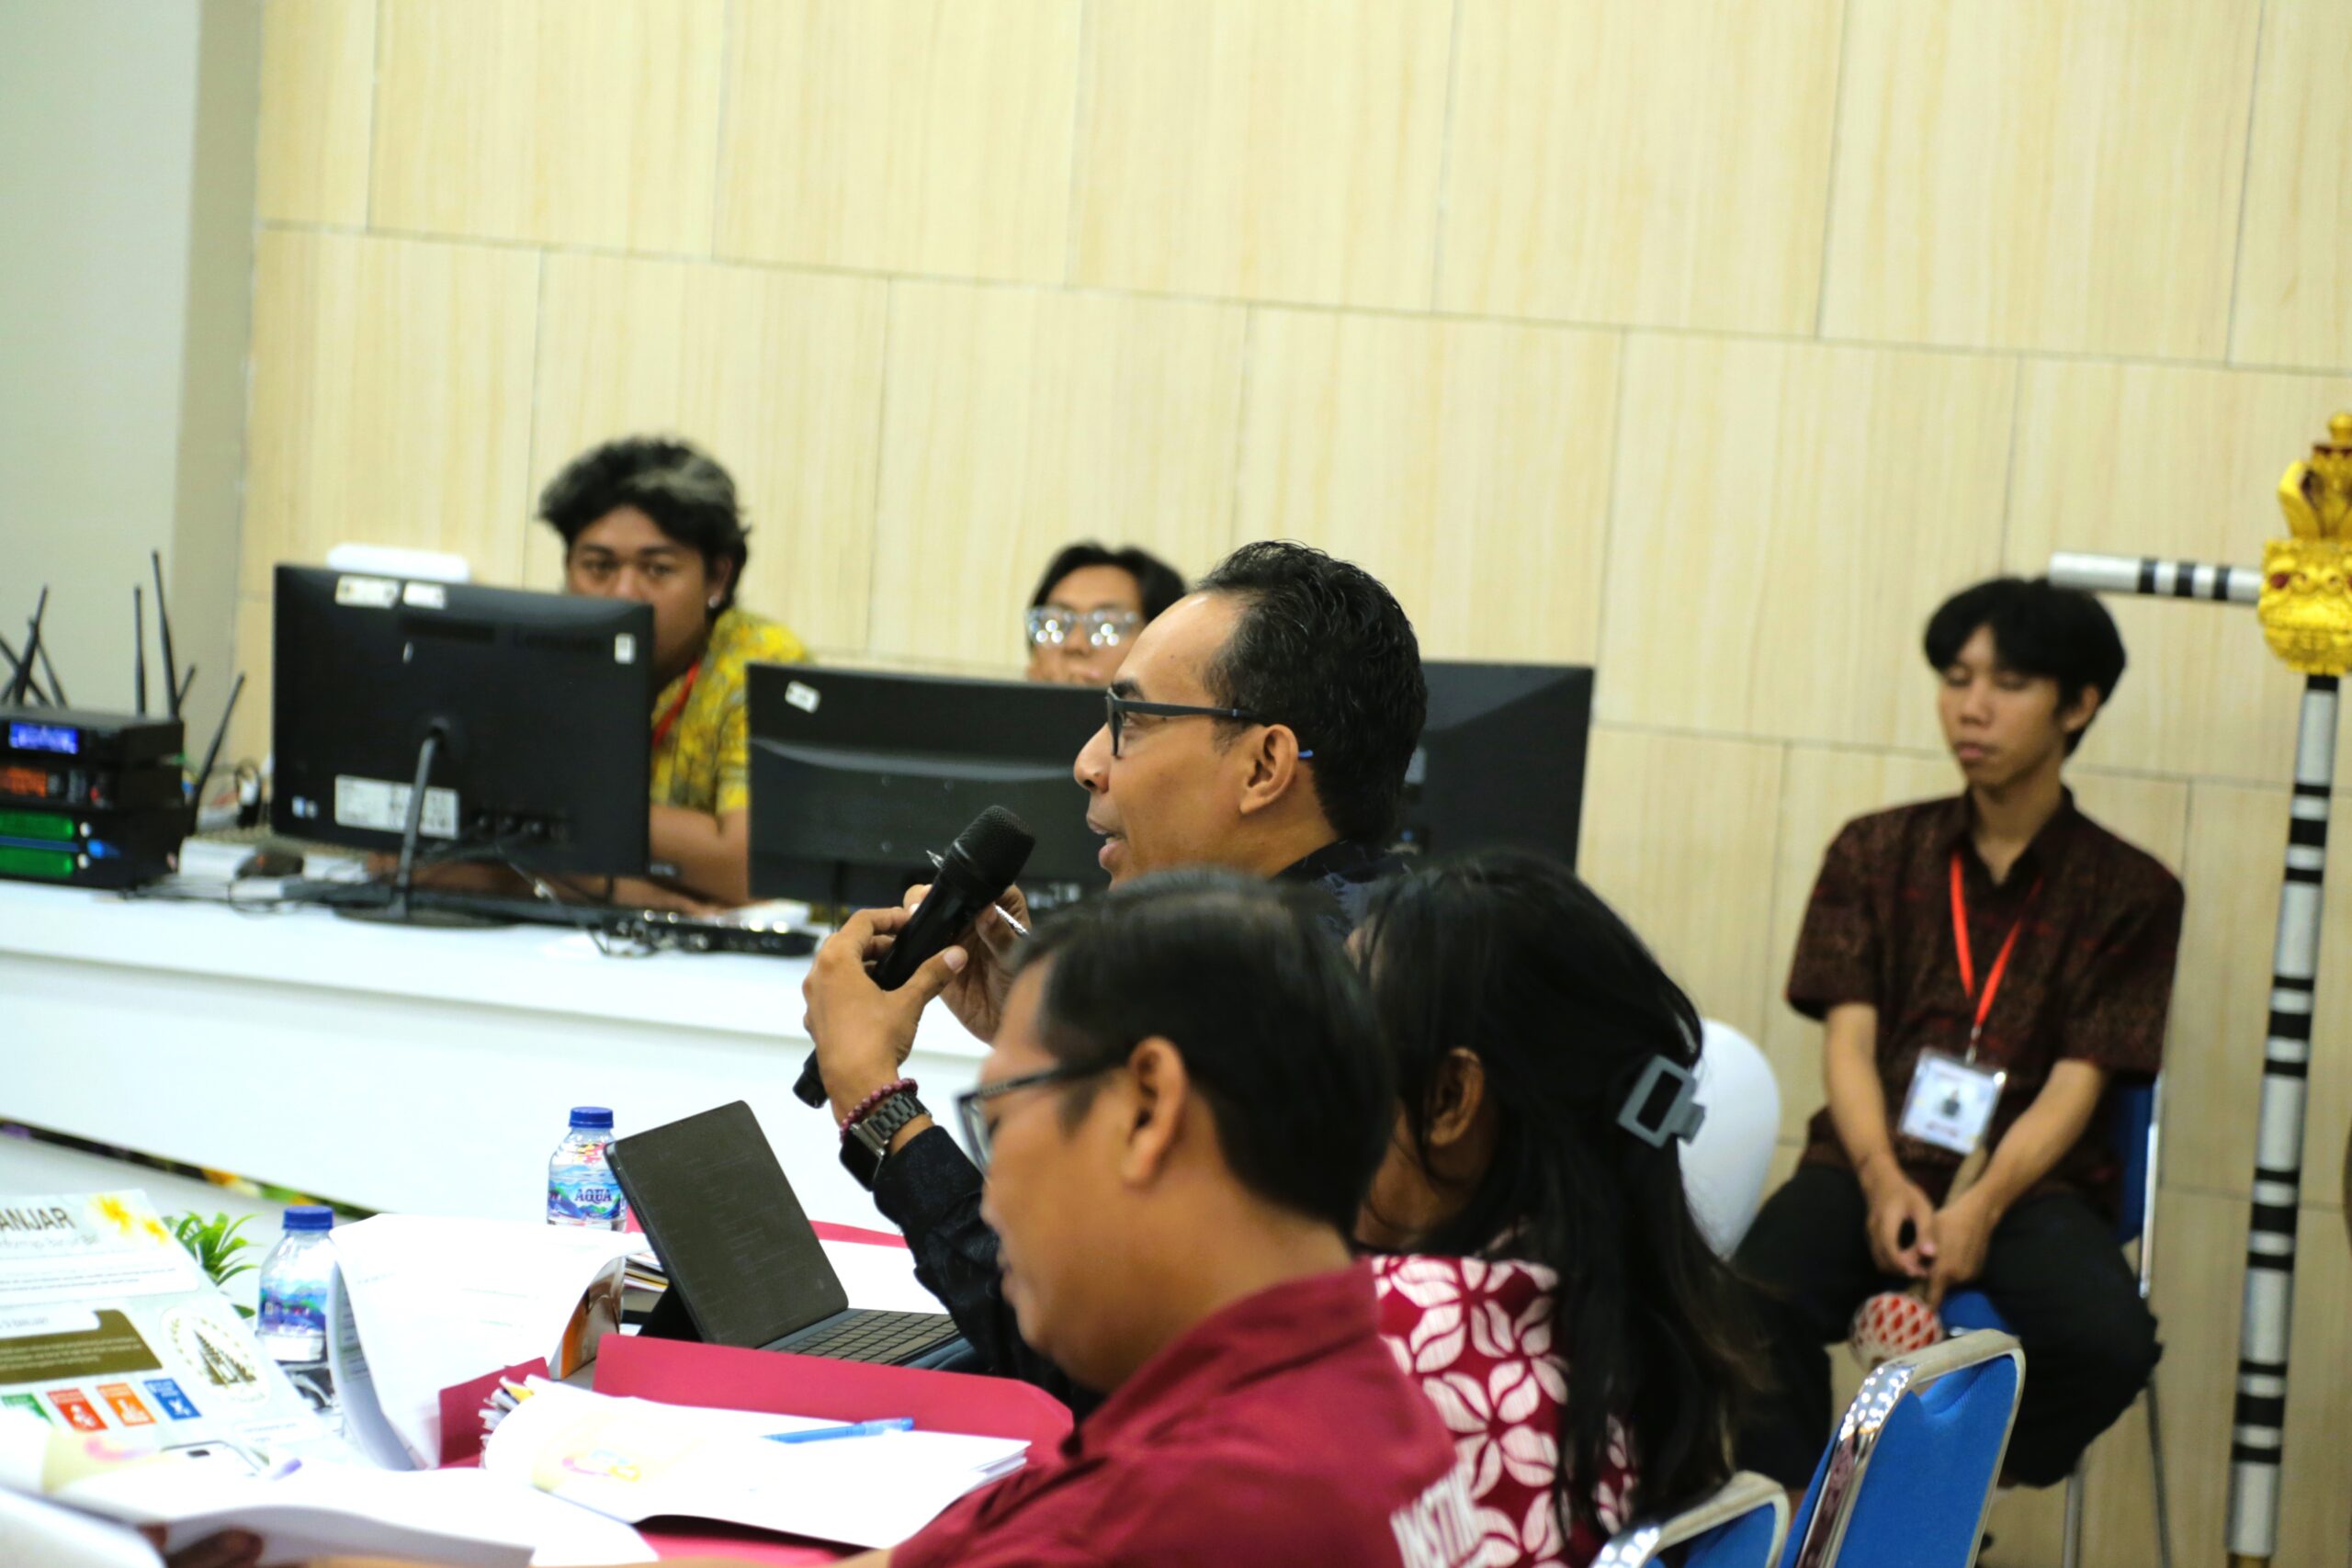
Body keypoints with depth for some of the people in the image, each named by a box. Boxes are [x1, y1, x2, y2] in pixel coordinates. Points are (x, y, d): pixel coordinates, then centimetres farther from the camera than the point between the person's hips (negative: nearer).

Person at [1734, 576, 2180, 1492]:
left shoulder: (2131, 892, 8)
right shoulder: (1875, 853, 14)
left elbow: (2076, 1082, -1)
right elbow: (1848, 1036, 3)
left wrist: (1983, 1207, -20)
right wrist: (1884, 1180, -17)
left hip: (2029, 1182, 0)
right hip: (1873, 1164, 0)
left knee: (2108, 1344, -31)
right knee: (1753, 1304, -34)